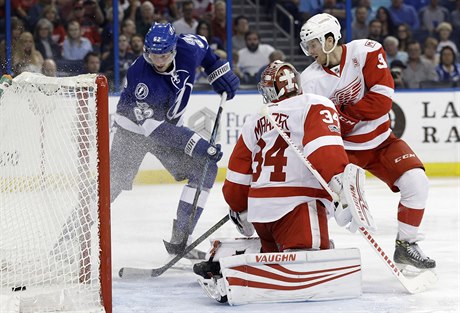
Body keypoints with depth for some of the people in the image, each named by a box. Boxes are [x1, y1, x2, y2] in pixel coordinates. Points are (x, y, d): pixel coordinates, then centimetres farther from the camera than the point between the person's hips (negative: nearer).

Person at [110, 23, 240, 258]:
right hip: (134, 128, -6)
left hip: (170, 127, 6)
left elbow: (202, 46, 9)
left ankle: (179, 240, -4)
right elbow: (153, 127, -33)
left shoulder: (188, 50, -20)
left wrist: (219, 71, 1)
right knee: (113, 180, -19)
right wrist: (195, 144, -37)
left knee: (205, 169, -7)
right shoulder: (139, 76, -34)